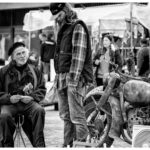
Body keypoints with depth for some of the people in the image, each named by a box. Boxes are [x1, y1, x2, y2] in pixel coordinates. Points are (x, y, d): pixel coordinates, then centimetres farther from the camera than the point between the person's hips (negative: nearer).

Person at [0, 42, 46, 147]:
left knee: (39, 110, -31)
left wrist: (32, 97, -7)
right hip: (9, 103, -1)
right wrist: (9, 98, -12)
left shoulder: (34, 71, 15)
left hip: (28, 102, 1)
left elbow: (42, 89, 13)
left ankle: (39, 145, -23)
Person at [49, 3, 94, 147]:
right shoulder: (63, 29, 20)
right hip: (62, 78, 9)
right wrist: (58, 77, 15)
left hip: (74, 77, -8)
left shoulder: (77, 27, -7)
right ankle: (67, 144, 14)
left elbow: (79, 55, -15)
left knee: (76, 116, -9)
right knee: (66, 116, 9)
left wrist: (73, 80, -20)